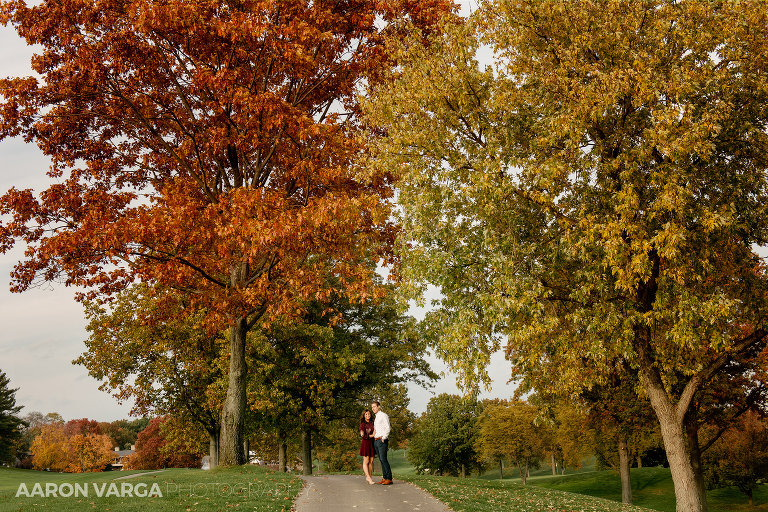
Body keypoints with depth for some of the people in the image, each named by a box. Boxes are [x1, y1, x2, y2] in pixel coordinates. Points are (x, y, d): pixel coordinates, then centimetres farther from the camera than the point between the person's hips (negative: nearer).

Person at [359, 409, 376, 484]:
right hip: (365, 443, -6)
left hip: (372, 443, 6)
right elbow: (362, 435, -14)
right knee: (366, 461, -4)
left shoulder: (372, 424, 12)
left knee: (371, 461, 3)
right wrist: (371, 435, -14)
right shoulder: (363, 424, -6)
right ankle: (369, 478, -6)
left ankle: (368, 477, 8)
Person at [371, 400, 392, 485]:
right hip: (375, 441, 8)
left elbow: (387, 428, -10)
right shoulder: (376, 418, 22)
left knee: (383, 459, -15)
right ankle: (384, 478, 6)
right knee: (381, 460, 6)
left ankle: (389, 478, -15)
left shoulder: (383, 415, -3)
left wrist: (383, 438, -16)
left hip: (382, 440, -8)